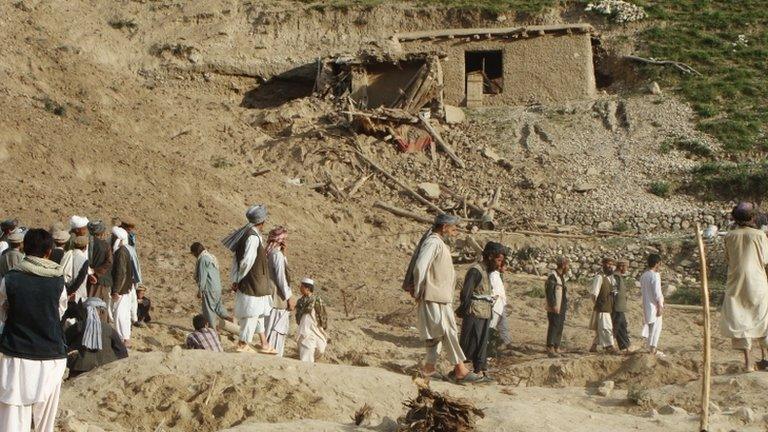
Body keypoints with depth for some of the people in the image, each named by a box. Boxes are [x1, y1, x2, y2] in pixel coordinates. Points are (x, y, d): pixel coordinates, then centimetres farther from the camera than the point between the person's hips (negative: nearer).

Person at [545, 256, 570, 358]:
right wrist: (553, 305, -23)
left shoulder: (561, 277, 18)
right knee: (553, 327, -10)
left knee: (560, 329, 11)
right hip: (554, 309, -10)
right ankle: (550, 349, -9)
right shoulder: (553, 276, -12)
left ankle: (557, 349, 16)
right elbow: (549, 291, -19)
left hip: (562, 309, 10)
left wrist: (565, 307, 18)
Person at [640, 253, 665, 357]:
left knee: (649, 326, 15)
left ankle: (651, 347, 21)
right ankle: (653, 349, -2)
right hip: (654, 305, -8)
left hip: (646, 305, 8)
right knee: (656, 326, -2)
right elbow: (657, 292, -19)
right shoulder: (655, 275, -16)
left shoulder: (643, 276, 9)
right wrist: (660, 307, -16)